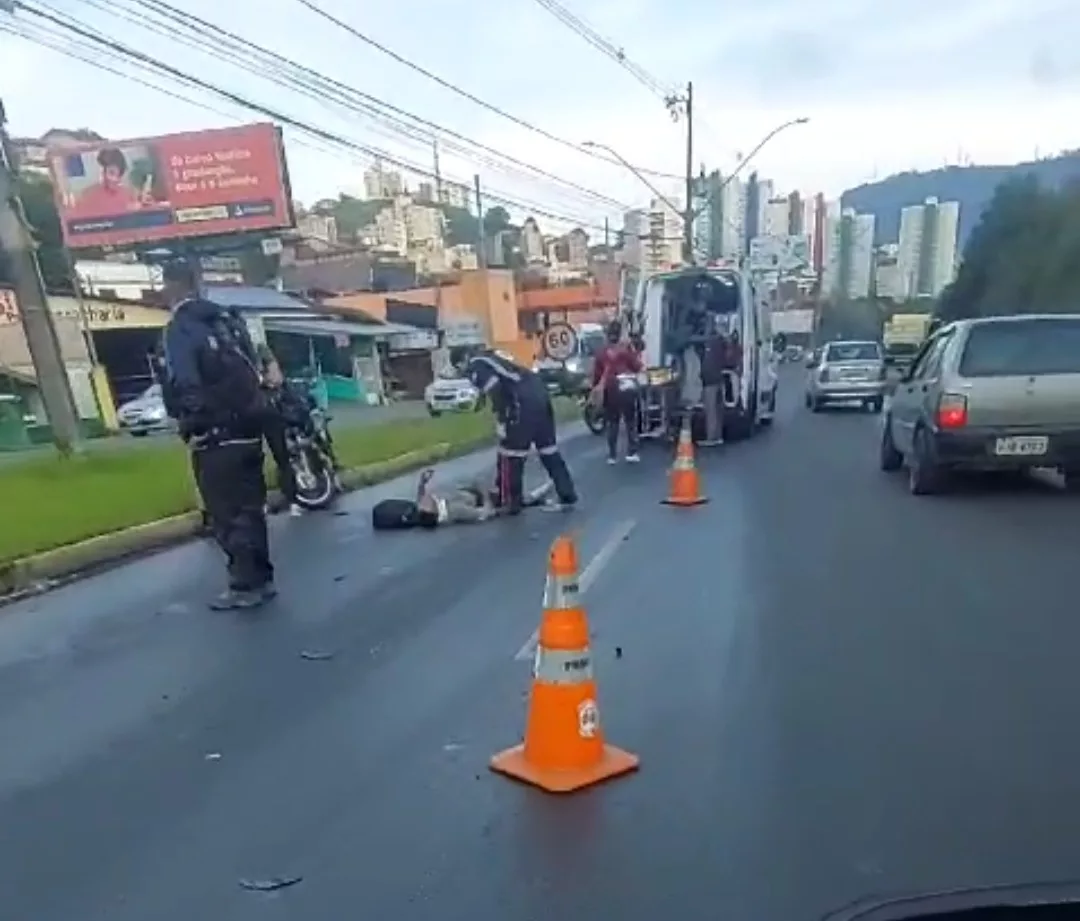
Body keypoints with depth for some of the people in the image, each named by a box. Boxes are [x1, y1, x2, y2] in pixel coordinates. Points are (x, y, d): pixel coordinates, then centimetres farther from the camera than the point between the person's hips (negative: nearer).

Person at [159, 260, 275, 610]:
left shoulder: (178, 329, -9)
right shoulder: (229, 321, 14)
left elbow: (184, 384, -21)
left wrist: (192, 424, -11)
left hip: (215, 435, -8)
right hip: (248, 428, 8)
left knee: (226, 512, 1)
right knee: (249, 505, 15)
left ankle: (246, 584, 5)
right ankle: (260, 578, 23)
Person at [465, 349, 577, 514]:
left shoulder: (475, 365, 5)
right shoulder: (492, 357, 31)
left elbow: (494, 388, -13)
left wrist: (501, 417, -5)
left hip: (524, 400, -9)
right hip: (540, 392, 9)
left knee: (511, 452, 4)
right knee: (548, 447, 15)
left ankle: (512, 502, 12)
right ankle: (568, 496, 19)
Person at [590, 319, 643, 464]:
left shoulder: (601, 352, 7)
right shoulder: (627, 348, -1)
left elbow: (596, 373, 8)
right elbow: (637, 367, -2)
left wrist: (595, 388, 21)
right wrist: (638, 358, 17)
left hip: (610, 389, 2)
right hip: (628, 387, -2)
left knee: (612, 423, 11)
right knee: (631, 421, 8)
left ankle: (612, 455, 10)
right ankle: (632, 452, 2)